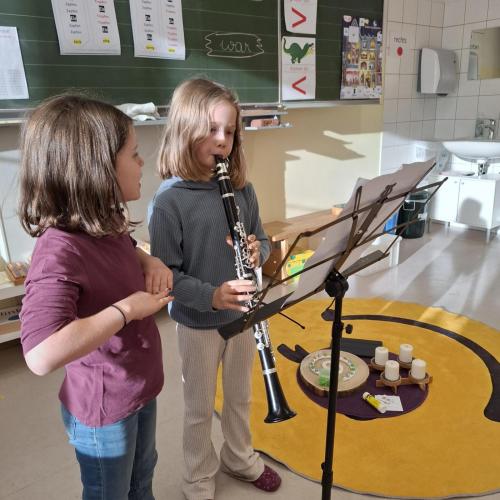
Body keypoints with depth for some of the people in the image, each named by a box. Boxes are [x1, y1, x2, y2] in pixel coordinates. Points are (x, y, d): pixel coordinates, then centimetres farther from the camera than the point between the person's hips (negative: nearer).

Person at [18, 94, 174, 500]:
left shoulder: (106, 224, -6)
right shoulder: (60, 249, -32)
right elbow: (42, 356, -45)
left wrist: (149, 261, -5)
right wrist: (127, 308, -34)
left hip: (140, 387, 8)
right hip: (103, 409, -7)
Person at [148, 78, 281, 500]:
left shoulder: (242, 189, -4)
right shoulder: (169, 201, -19)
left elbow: (261, 242, 6)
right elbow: (165, 273, -18)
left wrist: (258, 252, -17)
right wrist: (211, 296, -31)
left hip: (242, 314, 5)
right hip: (197, 322, -4)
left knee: (240, 396, 24)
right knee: (200, 408, 16)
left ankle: (240, 457, 51)